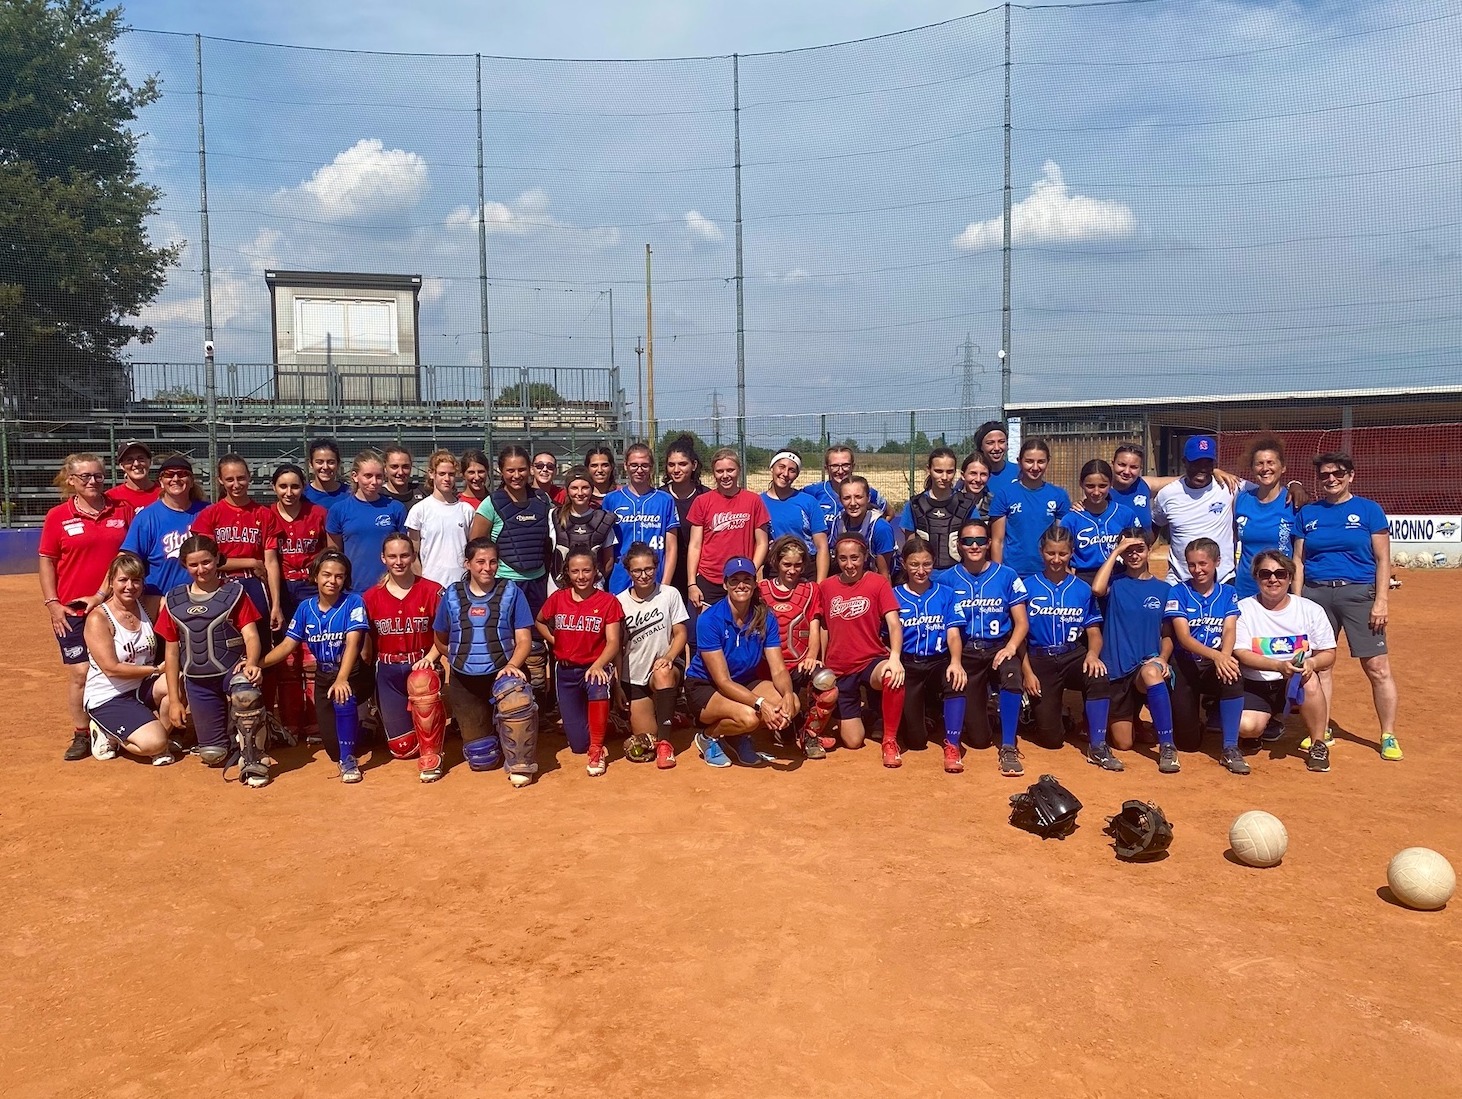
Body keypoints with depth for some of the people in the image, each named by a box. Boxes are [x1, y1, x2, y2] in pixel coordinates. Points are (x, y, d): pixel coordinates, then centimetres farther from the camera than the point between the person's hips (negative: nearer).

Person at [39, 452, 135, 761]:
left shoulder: (123, 511, 3)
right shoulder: (58, 516, 0)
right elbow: (46, 561, 2)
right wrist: (52, 603, -5)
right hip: (72, 610, -1)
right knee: (80, 673, -1)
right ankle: (81, 735, 11)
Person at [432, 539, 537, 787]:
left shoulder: (511, 592, 0)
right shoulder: (452, 596, 5)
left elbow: (524, 639, -4)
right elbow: (440, 640, 15)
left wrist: (511, 665, -21)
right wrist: (460, 658, 1)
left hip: (502, 673, -2)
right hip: (464, 681, 2)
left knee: (517, 698, -40)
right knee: (480, 760, 4)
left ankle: (520, 766, -20)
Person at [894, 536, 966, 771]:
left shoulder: (945, 594, 9)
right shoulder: (894, 596, 7)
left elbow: (953, 633, -2)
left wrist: (955, 661, -21)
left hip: (939, 661, 1)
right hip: (907, 665, -1)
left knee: (957, 679, -38)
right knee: (915, 740, -11)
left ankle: (952, 747, -24)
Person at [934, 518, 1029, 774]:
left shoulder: (1007, 576, 3)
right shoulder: (946, 579, 3)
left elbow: (1021, 622, 1)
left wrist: (1011, 647, -19)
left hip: (999, 647, 0)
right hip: (965, 652, 0)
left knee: (1011, 674, -38)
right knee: (978, 738, -7)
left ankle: (1008, 748, -20)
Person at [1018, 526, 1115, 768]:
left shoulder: (1082, 589, 7)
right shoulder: (1027, 586, 1)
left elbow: (1093, 631, 4)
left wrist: (1093, 653, -20)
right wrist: (1027, 672, -9)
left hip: (1074, 655, 2)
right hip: (1039, 659, -1)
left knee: (1097, 676, -36)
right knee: (1050, 737, -11)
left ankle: (1097, 747, -21)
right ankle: (1037, 709, 27)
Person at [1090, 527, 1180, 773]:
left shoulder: (1162, 589, 8)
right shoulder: (1115, 582, 2)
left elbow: (1167, 634, 10)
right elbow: (1097, 589, -23)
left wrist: (1163, 658, -11)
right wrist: (1115, 551, -13)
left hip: (1148, 666, 0)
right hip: (1117, 669, 0)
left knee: (1151, 672, -40)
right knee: (1123, 743, -1)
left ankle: (1167, 747, -31)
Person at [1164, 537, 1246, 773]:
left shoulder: (1228, 594, 5)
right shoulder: (1178, 592, -2)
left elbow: (1229, 631, -9)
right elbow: (1183, 637, -14)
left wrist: (1224, 656, -33)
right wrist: (1215, 655, -32)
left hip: (1216, 665, 2)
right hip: (1185, 665, -1)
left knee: (1233, 677, -37)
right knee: (1187, 742, -8)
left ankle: (1230, 749, -22)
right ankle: (1196, 723, 32)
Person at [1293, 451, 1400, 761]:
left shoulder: (1369, 510, 3)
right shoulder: (1308, 513, 10)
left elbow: (1383, 560, 1)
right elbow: (1299, 560, 11)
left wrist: (1381, 601, -8)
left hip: (1359, 593, -2)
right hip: (1316, 593, 3)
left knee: (1377, 666, -5)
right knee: (1319, 665, 5)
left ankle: (1389, 737, 5)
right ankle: (1322, 732, 17)